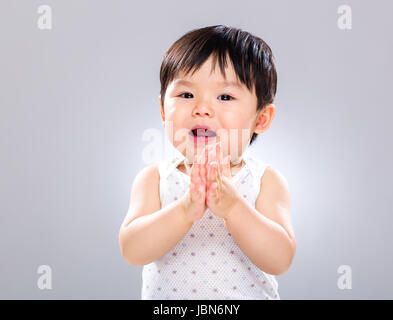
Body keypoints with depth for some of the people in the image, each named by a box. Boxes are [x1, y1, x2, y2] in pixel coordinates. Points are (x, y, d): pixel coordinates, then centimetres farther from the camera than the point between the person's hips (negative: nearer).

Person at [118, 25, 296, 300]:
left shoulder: (266, 181, -11)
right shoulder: (154, 178, -9)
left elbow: (280, 260, -18)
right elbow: (132, 251, -18)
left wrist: (232, 207, -31)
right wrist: (185, 210, -32)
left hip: (249, 294, 0)